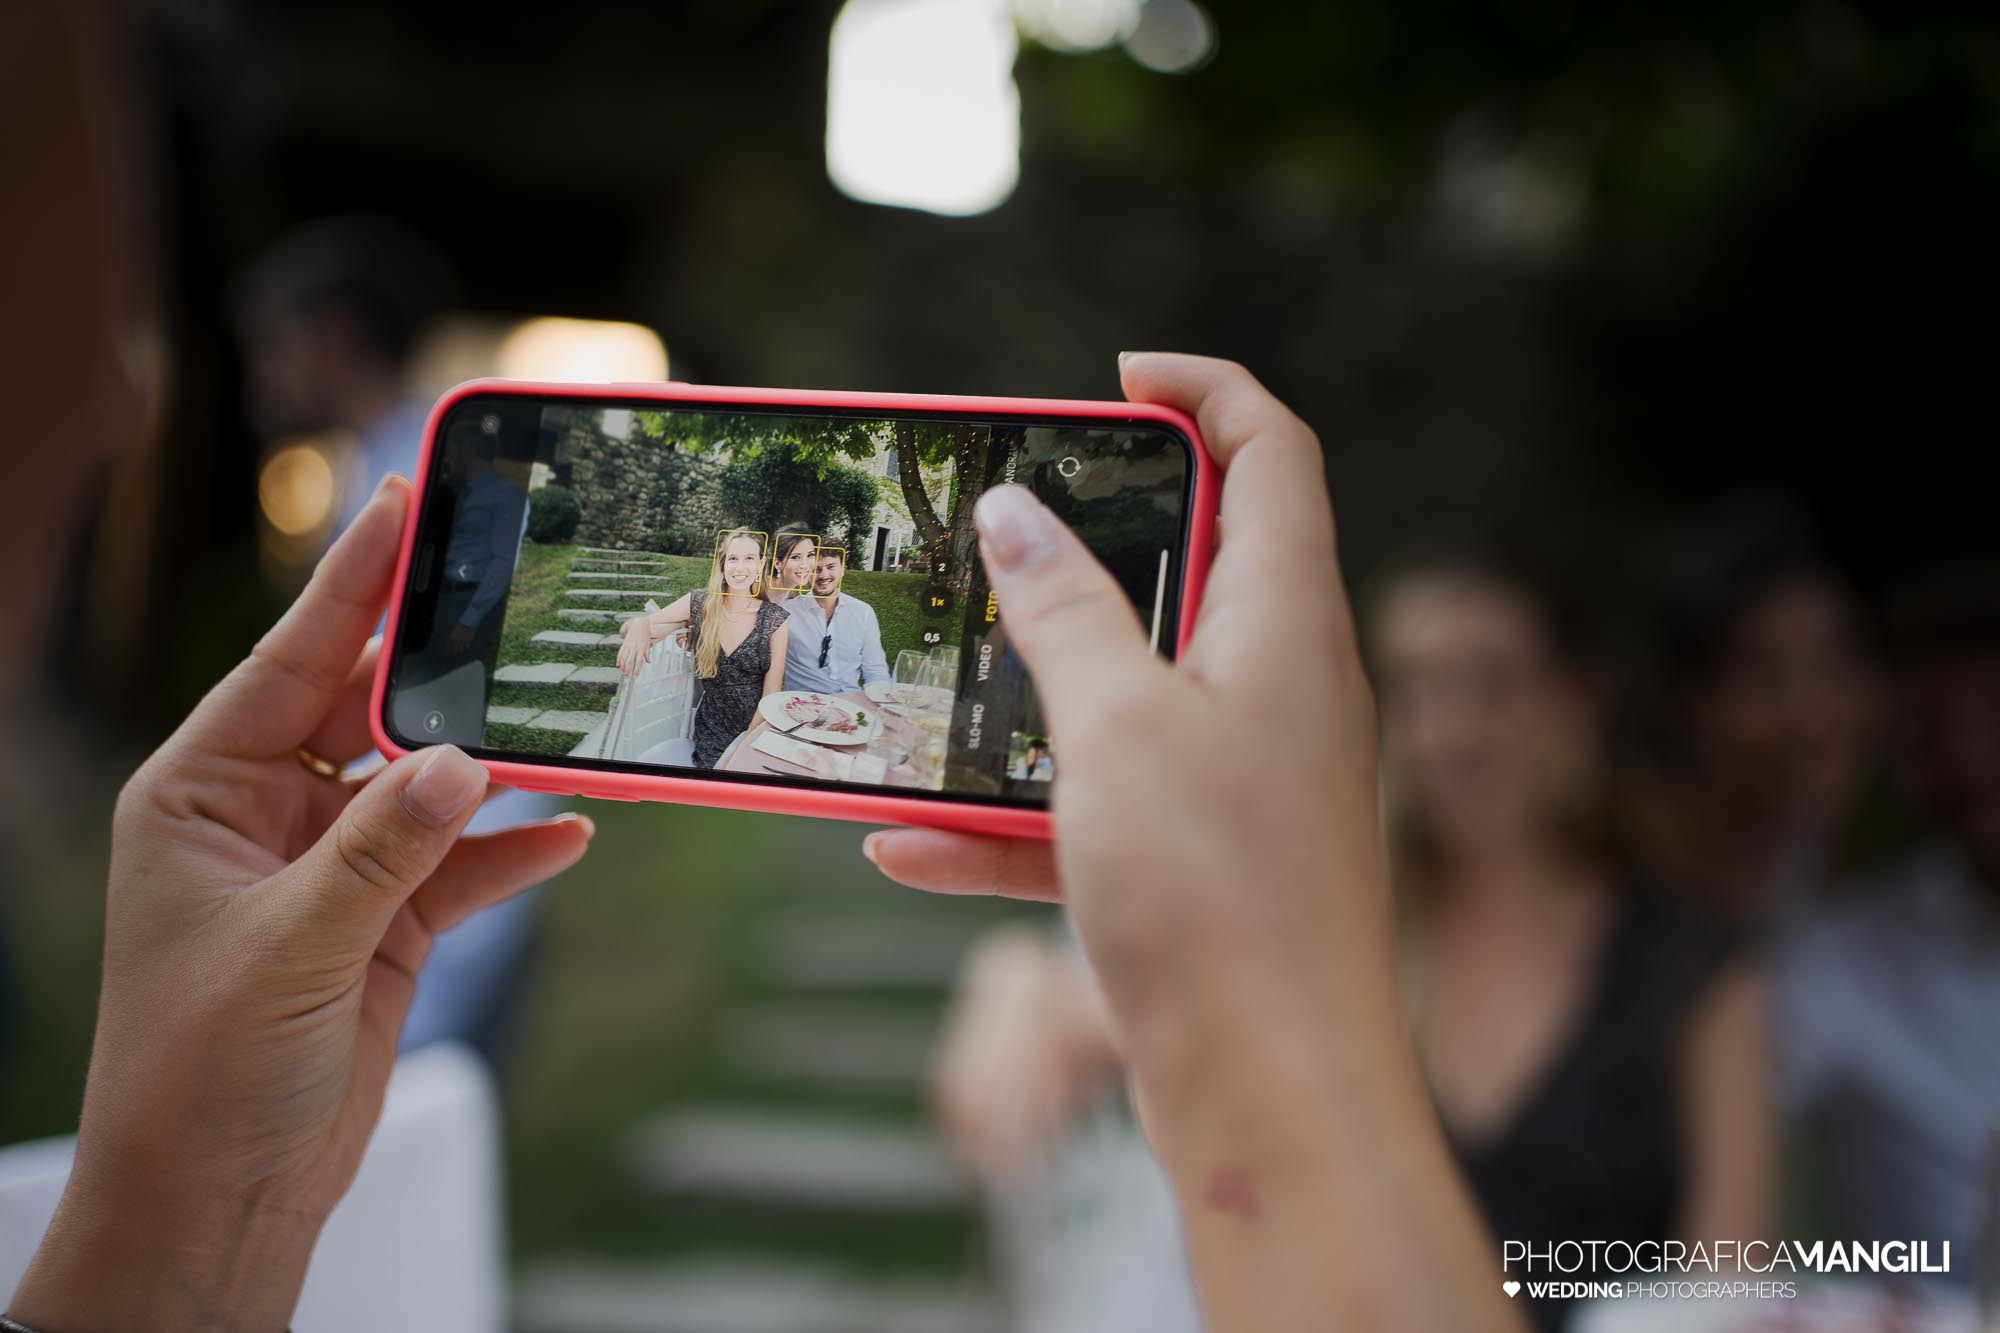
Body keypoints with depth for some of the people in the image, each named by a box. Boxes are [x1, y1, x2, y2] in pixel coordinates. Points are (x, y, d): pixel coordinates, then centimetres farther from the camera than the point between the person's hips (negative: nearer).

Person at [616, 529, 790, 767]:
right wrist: (638, 626, -26)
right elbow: (644, 624, -1)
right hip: (711, 733, 1)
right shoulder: (699, 604, -1)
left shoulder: (775, 619, -5)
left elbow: (771, 693, -5)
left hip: (758, 727, -1)